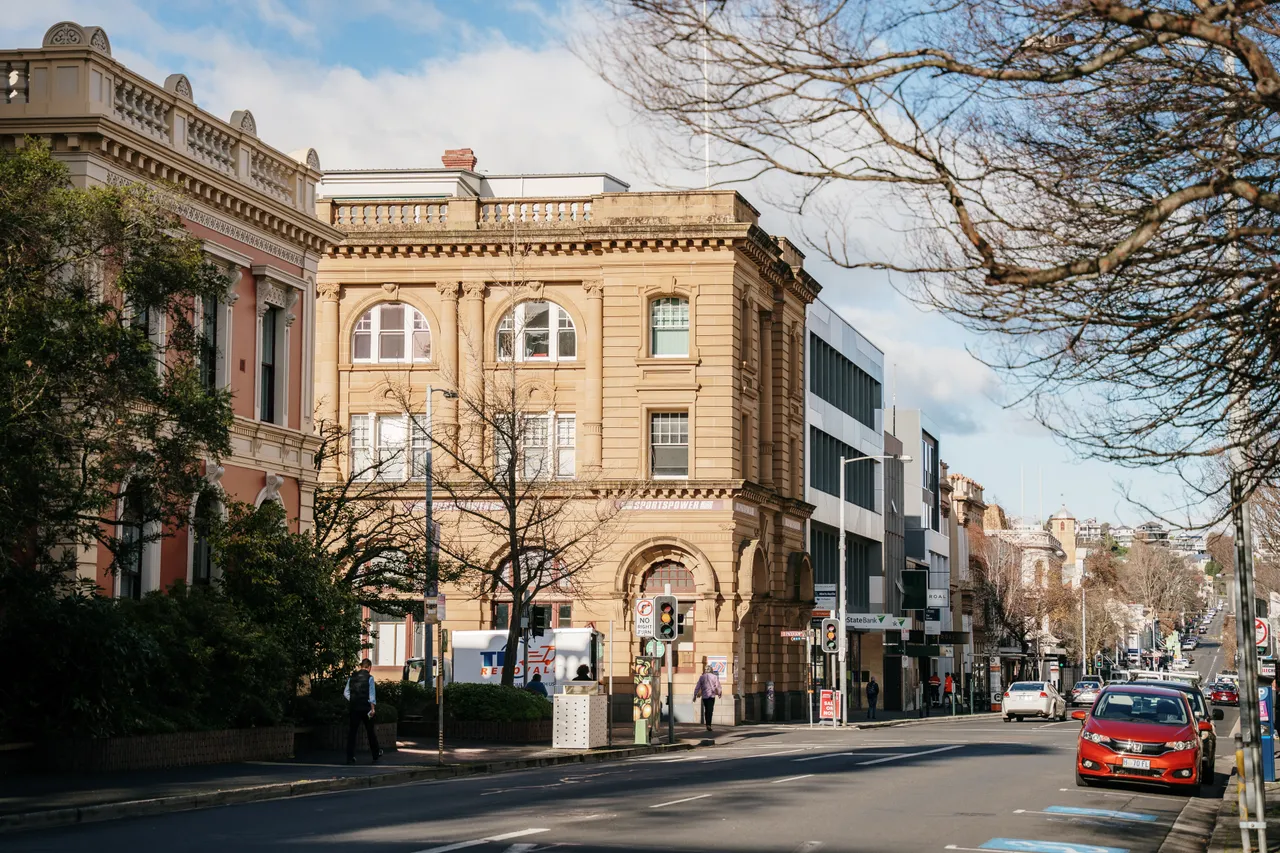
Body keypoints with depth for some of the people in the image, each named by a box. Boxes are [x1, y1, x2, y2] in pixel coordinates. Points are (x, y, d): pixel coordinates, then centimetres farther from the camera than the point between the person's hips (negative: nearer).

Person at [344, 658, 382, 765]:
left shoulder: (352, 677, 7)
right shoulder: (369, 677, -6)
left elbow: (346, 693, 6)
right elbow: (372, 694, -10)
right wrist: (373, 708, -9)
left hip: (353, 708, 3)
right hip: (365, 707, -3)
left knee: (352, 732, 2)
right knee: (370, 731, 12)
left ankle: (350, 757, -6)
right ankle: (375, 755, 25)